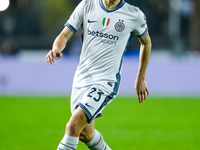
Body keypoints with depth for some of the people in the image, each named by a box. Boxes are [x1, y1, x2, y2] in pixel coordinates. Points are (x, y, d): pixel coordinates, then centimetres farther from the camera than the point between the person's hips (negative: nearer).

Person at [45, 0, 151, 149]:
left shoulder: (134, 15, -6)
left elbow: (146, 42, 13)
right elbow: (64, 35, 1)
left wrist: (141, 79, 16)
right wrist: (57, 48, -23)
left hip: (105, 82, -5)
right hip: (81, 78, 5)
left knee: (74, 124, -23)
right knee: (85, 134, 16)